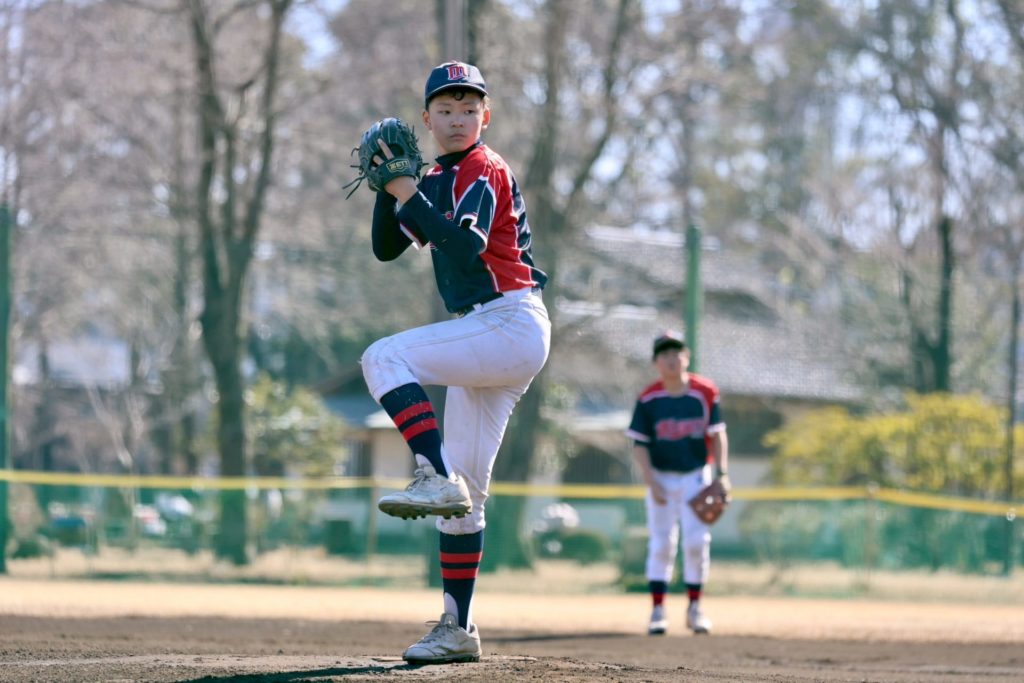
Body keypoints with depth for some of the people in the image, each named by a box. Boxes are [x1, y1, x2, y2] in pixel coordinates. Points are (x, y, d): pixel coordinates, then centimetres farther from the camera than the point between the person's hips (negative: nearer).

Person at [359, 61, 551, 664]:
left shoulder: (484, 170, -7)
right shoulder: (438, 182, 19)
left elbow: (467, 246, -23)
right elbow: (386, 248, 15)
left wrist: (409, 195, -22)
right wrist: (389, 187, 2)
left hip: (512, 324, -9)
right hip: (488, 338, 9)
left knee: (385, 358, -22)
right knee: (465, 492, 8)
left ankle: (437, 478, -29)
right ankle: (458, 631, 10)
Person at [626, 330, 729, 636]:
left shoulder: (705, 392, -5)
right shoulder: (648, 399, -6)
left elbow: (717, 435, -3)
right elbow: (640, 444, -4)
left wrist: (722, 473, -11)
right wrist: (651, 482, -12)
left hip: (696, 476, 0)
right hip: (661, 477, 0)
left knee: (696, 541, -6)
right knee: (661, 545, -1)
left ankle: (694, 608, 8)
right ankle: (658, 611, 5)